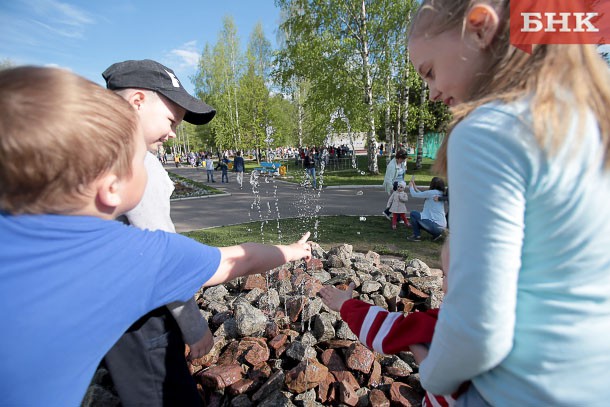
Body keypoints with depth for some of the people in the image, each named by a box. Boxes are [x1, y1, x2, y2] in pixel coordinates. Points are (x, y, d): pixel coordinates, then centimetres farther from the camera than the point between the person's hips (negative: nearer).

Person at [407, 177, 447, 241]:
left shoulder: (431, 193, -13)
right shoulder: (441, 194, 11)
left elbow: (414, 194, -3)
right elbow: (422, 195, 22)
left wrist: (411, 186, 16)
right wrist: (414, 186, 28)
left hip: (436, 226, -8)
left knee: (413, 214, 2)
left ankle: (417, 236, 7)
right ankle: (436, 234, 17)